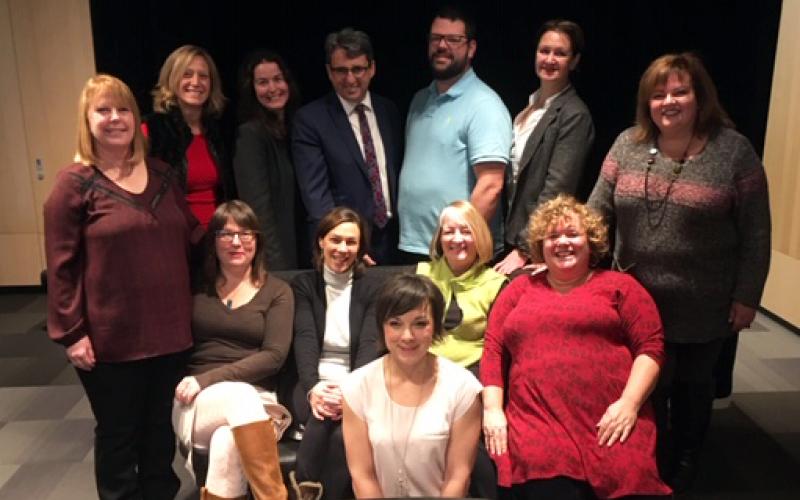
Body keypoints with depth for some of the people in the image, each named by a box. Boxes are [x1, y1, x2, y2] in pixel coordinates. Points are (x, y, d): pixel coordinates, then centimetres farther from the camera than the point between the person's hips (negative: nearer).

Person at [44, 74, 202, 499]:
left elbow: (192, 235, 15)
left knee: (161, 429, 18)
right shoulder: (75, 183, -8)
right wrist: (70, 333, -11)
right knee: (117, 435, 13)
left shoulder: (160, 174, 7)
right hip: (112, 339, -4)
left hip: (170, 331, 5)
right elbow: (60, 266, -9)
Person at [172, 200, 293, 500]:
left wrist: (207, 379, -13)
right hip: (198, 403, 1)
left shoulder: (277, 292, 8)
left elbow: (274, 356, -5)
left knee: (228, 443, -37)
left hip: (255, 402, -1)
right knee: (240, 396, -36)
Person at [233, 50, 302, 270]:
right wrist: (277, 264, -22)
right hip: (272, 258, -6)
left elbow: (299, 198, 11)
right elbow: (258, 207, -17)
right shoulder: (250, 134, -11)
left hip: (297, 250, 6)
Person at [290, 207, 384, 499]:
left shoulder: (372, 287, 9)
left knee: (344, 432, -31)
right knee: (326, 413, -34)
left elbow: (370, 345, -4)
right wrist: (313, 387, -24)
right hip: (315, 383, 0)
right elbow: (305, 339, -5)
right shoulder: (303, 284, 10)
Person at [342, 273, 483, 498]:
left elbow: (458, 477, -6)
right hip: (378, 495, 1)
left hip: (440, 496, 0)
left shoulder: (462, 387, -9)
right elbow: (362, 475, -4)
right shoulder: (357, 386, -6)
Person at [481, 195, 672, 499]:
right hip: (537, 425, 1)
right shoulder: (519, 289, 20)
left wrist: (629, 403, -9)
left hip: (610, 426, 0)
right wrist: (492, 409, 2)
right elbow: (493, 351, 15)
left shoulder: (620, 286, 15)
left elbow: (650, 346, 5)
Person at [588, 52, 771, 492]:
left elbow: (755, 234, -7)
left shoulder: (734, 151, -10)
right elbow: (596, 210, 0)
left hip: (702, 308, -2)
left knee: (692, 386, 18)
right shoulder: (628, 145, -2)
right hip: (636, 301, 2)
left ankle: (684, 463, 43)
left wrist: (746, 296, -8)